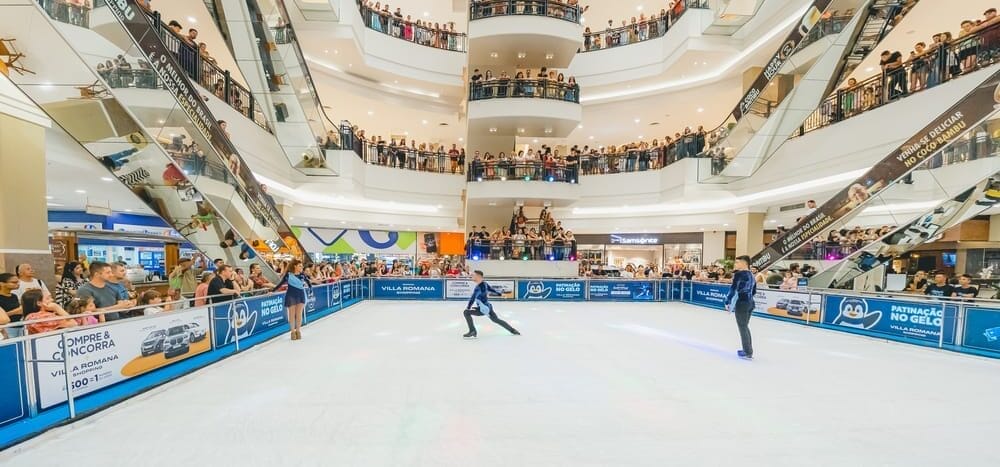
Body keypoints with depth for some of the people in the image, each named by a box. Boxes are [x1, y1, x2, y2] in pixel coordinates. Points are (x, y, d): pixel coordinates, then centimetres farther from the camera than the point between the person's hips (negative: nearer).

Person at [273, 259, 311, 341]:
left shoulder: (302, 275, 1)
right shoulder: (288, 275, -7)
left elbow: (307, 281, 13)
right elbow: (280, 283, -3)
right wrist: (272, 290, -3)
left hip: (301, 296, 2)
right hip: (291, 296, -2)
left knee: (299, 314, 4)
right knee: (292, 315, 6)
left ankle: (298, 331, 16)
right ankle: (292, 332, 18)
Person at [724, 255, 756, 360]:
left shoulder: (738, 274, -13)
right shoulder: (751, 275, 11)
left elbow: (733, 289, -18)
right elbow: (754, 291, 18)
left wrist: (727, 302, -12)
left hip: (741, 304, -8)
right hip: (750, 303, 8)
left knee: (742, 327, 3)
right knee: (745, 326, 20)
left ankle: (748, 353, 10)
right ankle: (748, 350, 29)